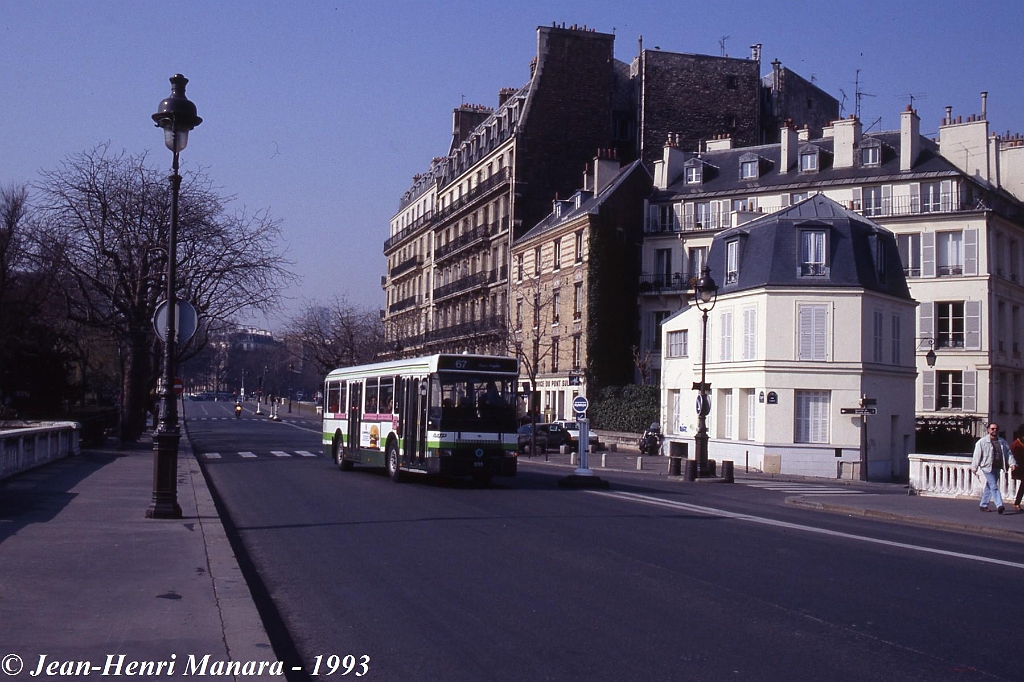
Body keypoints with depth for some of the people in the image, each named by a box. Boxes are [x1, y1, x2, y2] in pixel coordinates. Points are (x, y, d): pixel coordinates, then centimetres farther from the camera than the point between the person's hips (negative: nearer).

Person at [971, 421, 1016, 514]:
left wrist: (1012, 463, -1)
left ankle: (984, 505, 21)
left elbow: (1008, 453, 13)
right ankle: (999, 505, -21)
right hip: (987, 468, -6)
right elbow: (977, 455, -3)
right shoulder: (982, 442, -4)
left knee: (989, 487, 12)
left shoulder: (1002, 442, 12)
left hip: (997, 468, 6)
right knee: (994, 486, -14)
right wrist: (974, 467, -4)